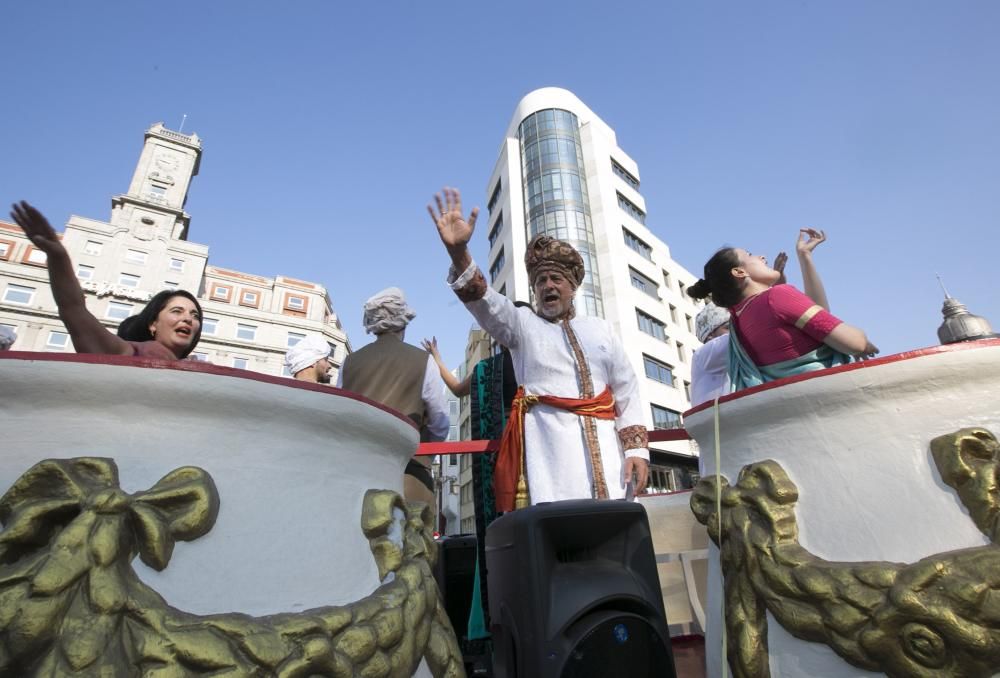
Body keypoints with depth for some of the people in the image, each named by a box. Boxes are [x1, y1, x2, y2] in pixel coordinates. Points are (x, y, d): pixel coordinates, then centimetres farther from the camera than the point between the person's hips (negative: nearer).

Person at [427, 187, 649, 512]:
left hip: (604, 449, 3)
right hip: (549, 447, -2)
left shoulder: (600, 330, 18)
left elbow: (627, 392, 13)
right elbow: (485, 303, -8)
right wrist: (458, 252, -25)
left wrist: (637, 448, 1)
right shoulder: (522, 323, 12)